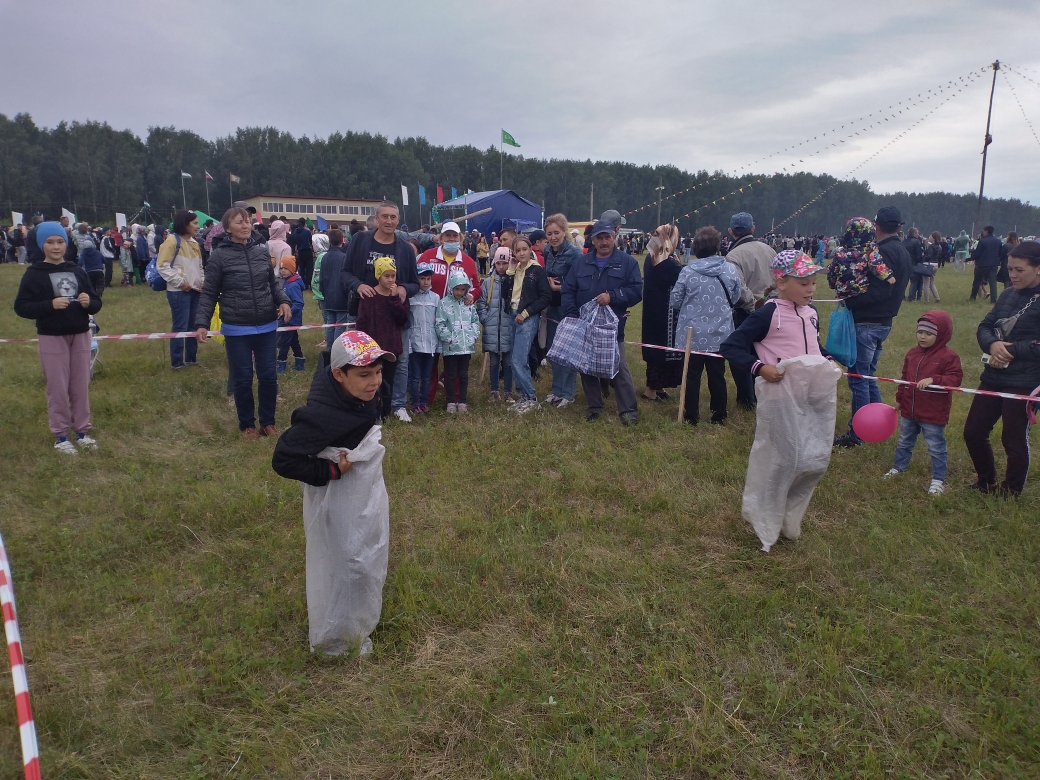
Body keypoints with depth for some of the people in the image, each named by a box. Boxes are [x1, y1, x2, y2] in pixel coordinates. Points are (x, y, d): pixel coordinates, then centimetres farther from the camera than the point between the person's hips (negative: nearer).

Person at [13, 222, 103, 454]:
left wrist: (88, 302, -12)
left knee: (81, 386, 7)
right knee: (58, 388, 1)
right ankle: (60, 436, 12)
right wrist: (50, 305, -21)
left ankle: (82, 431, 17)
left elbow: (96, 302, 11)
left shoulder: (77, 271, 9)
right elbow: (21, 307, -6)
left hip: (80, 336, 3)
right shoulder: (34, 273, -2)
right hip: (52, 338, -3)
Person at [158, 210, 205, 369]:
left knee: (193, 325, 13)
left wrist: (202, 281, 7)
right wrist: (180, 282, -16)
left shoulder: (195, 243, 15)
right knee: (180, 327, -4)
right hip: (179, 291, -8)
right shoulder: (172, 241, -10)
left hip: (195, 290, 8)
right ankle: (177, 362, 6)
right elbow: (162, 266, -15)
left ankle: (191, 358, 24)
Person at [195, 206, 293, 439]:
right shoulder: (220, 255, -6)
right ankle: (247, 424, 24)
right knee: (242, 379, 7)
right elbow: (209, 294, -2)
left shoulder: (262, 250, 3)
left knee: (268, 376, 9)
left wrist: (283, 300, -4)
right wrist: (202, 324, -11)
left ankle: (268, 421, 26)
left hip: (267, 327, 3)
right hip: (236, 330, -3)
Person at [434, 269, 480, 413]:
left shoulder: (468, 303, 8)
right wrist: (449, 338, -13)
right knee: (451, 375, 5)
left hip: (467, 346, 4)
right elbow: (439, 324, -8)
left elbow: (475, 321, 13)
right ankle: (451, 402, 15)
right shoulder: (444, 303, -5)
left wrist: (474, 336, 0)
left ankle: (462, 402, 19)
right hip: (450, 347, -4)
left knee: (463, 375, 10)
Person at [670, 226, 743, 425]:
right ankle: (718, 416, 22)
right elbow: (735, 298, 6)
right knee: (717, 375, 13)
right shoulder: (730, 270, -7)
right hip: (720, 334, 2)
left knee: (692, 375, 10)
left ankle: (691, 416, 17)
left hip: (692, 335, -1)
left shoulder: (688, 271, -14)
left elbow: (675, 301, -5)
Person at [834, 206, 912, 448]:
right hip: (883, 321, 10)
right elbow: (892, 289, 14)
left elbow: (880, 290, -26)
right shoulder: (901, 251, 13)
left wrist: (850, 300, -19)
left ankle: (856, 434, 2)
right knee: (867, 376, 19)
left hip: (867, 323, -10)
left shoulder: (884, 251, -17)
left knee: (858, 378, -3)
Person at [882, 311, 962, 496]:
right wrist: (899, 399, 15)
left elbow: (955, 379, -20)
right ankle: (899, 467, 38)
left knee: (936, 447, 5)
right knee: (904, 442, 21)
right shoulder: (912, 353, 5)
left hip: (933, 413, -6)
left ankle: (938, 479, 15)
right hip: (909, 410, 6)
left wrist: (933, 380, -34)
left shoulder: (948, 356, -13)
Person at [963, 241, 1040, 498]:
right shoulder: (1008, 295, 9)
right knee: (973, 431, 12)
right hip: (992, 378, 7)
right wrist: (992, 344, -14)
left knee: (1014, 439, 6)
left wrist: (1012, 350, -21)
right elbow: (985, 326, 6)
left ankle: (1011, 493, 26)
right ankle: (987, 483, 33)